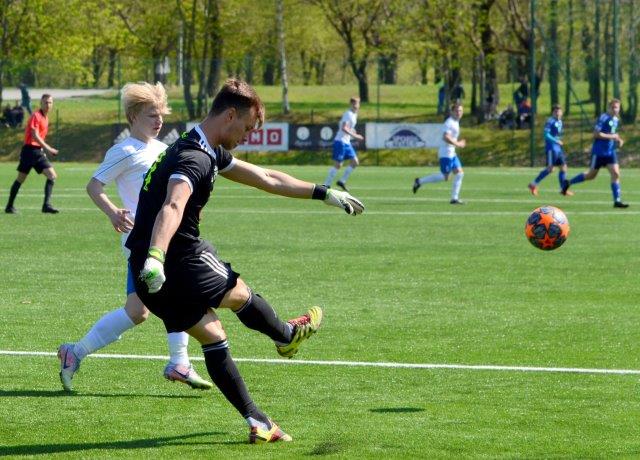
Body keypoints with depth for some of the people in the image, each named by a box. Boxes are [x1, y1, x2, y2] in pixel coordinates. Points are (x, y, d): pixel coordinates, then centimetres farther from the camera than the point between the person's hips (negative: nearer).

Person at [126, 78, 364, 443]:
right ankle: (287, 335, 45)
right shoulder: (193, 159, -22)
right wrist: (154, 258, -58)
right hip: (177, 261, -9)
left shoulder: (210, 154, 13)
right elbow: (172, 207, -41)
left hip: (152, 269, 9)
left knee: (212, 337, 13)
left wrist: (325, 194, 25)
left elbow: (267, 179, 22)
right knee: (241, 294, 16)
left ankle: (257, 421, 16)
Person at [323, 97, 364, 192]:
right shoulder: (348, 114, -14)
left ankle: (342, 181, 13)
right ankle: (326, 185, -2)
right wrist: (354, 135, -31)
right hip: (340, 142, -9)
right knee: (338, 164, -9)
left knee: (355, 162, 4)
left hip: (347, 142, 9)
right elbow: (344, 128, -27)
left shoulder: (354, 115, 14)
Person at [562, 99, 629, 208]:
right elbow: (596, 134, -20)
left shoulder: (616, 120, 10)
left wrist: (618, 139, 7)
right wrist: (611, 136, -20)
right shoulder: (603, 118, -15)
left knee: (615, 174, -7)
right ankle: (568, 183, 25)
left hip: (610, 152, 7)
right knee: (591, 175, 5)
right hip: (599, 152, -7)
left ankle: (617, 200, -7)